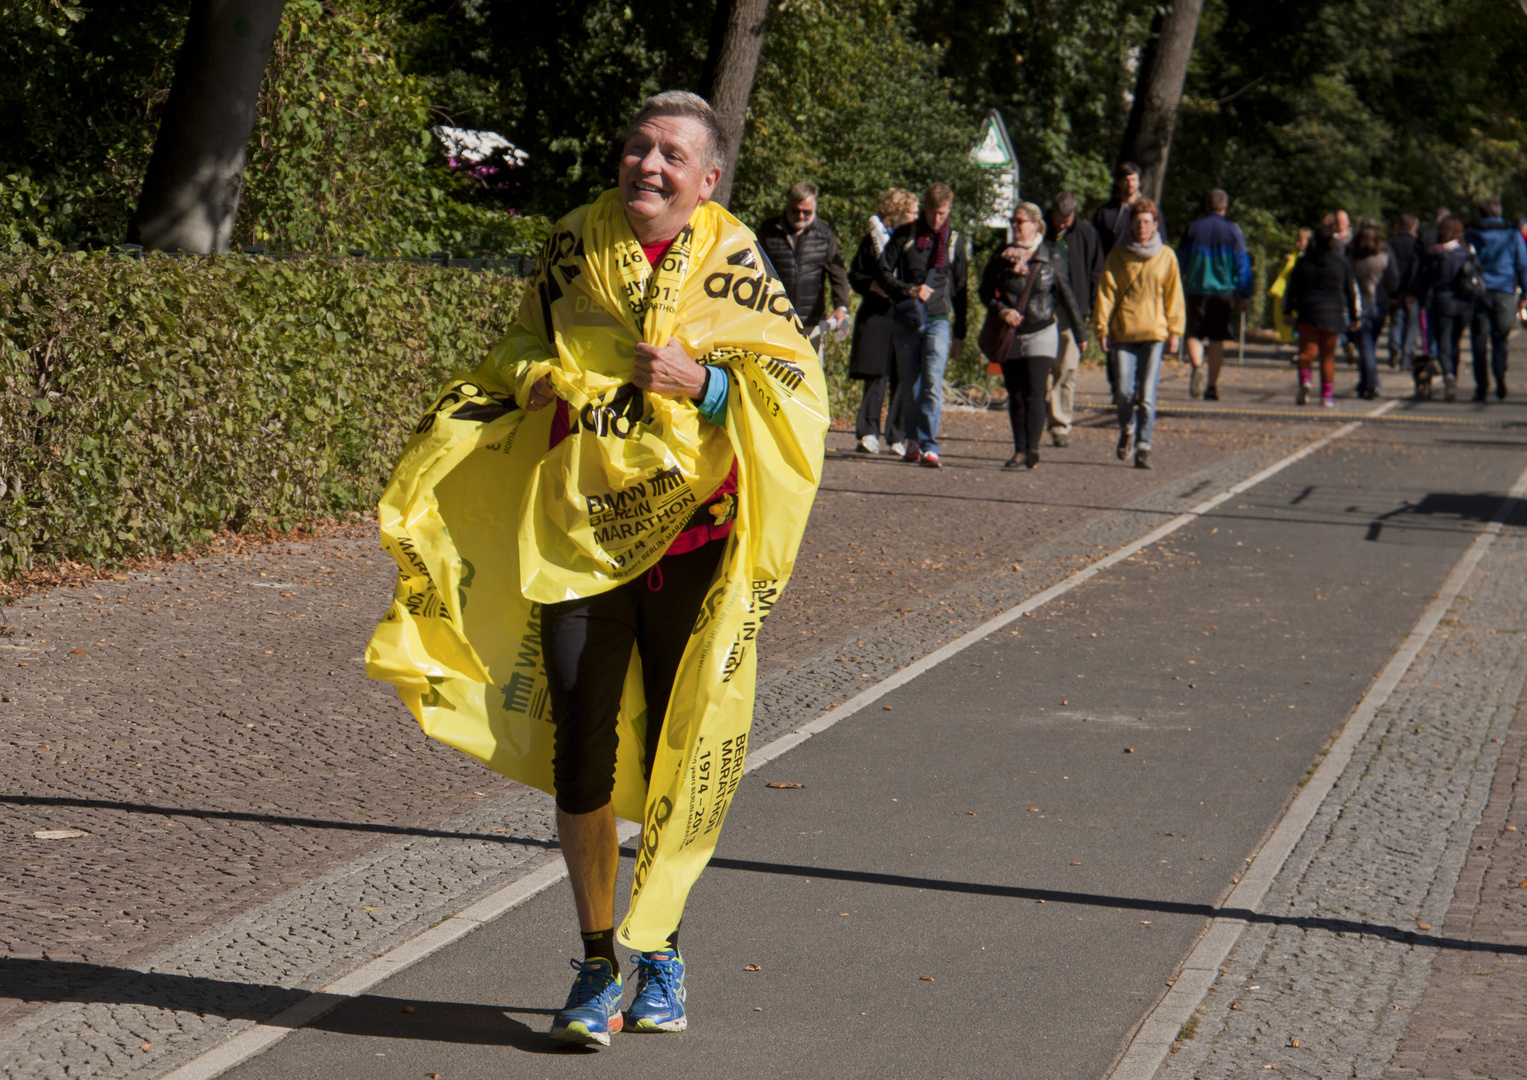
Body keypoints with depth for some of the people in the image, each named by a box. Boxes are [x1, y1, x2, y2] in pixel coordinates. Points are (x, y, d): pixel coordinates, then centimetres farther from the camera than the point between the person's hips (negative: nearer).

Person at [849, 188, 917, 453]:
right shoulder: (873, 239, 8)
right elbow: (855, 275, 9)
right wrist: (873, 286, -10)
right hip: (877, 317, -1)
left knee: (902, 380, -2)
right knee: (876, 377, -4)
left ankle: (898, 438, 5)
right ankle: (869, 434, 1)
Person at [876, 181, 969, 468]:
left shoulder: (954, 241, 8)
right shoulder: (904, 236, 5)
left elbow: (960, 288, 15)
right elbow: (882, 272, 3)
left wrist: (960, 333, 14)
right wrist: (909, 290, -13)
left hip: (938, 320, -1)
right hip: (907, 321, 1)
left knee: (932, 382, -15)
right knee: (909, 386, 6)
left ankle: (930, 447, -18)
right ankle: (913, 442, 20)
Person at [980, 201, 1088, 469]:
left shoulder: (1048, 258, -1)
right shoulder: (1002, 258, 4)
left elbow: (1066, 295, 4)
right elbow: (986, 292, 7)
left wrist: (1080, 332, 7)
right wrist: (1002, 310, -13)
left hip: (1042, 332, -3)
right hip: (1011, 335, 3)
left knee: (1035, 392, -13)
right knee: (1015, 395, 5)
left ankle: (1032, 447, -19)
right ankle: (1019, 450, 9)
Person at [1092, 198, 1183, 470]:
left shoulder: (1166, 257, 6)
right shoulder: (1117, 256, 6)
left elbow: (1174, 295, 7)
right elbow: (1106, 293, 5)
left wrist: (1175, 331, 2)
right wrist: (1102, 328, -2)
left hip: (1154, 334, -1)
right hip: (1123, 333, 1)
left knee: (1147, 394, -6)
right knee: (1125, 391, -3)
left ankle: (1143, 447, -1)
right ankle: (1127, 430, 26)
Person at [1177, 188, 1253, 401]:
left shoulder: (1193, 228, 1)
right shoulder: (1233, 230, -1)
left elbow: (1181, 260, 7)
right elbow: (1242, 265, 0)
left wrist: (1181, 287, 19)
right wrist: (1243, 295, 5)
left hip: (1196, 290, 0)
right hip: (1224, 291, 0)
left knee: (1195, 335, 6)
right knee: (1217, 339, 8)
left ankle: (1197, 366, -25)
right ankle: (1212, 387, 8)